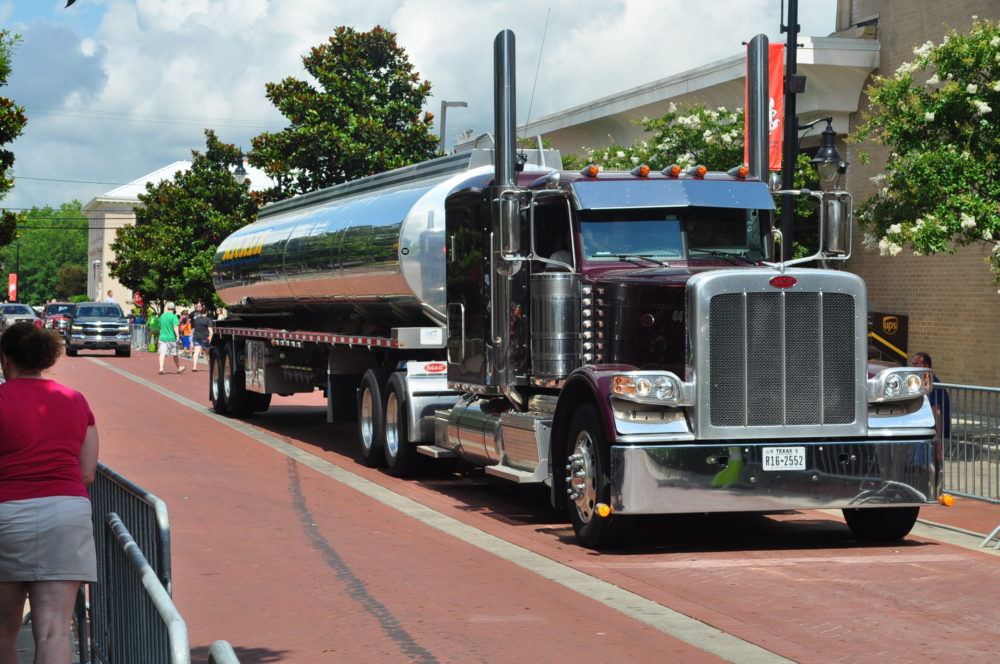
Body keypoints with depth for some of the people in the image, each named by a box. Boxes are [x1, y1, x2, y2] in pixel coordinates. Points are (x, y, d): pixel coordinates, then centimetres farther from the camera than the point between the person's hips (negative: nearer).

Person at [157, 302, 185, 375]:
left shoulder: (162, 316, 9)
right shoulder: (173, 316, -8)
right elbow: (175, 326, -21)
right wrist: (177, 335, -26)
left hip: (162, 337, 3)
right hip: (171, 338, -3)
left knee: (162, 353, -6)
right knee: (175, 354, 11)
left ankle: (161, 368, -22)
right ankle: (179, 368, 27)